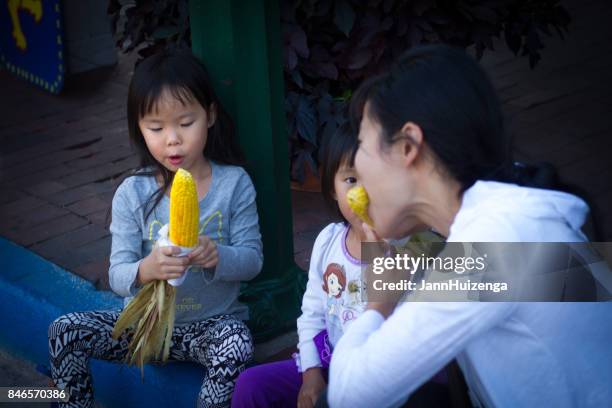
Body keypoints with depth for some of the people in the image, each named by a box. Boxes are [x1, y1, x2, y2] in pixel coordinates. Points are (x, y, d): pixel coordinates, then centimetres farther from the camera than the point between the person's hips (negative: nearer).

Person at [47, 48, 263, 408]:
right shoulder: (133, 193, -6)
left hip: (211, 323, -2)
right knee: (65, 331, -17)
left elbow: (253, 259, -6)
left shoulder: (234, 183, -7)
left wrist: (217, 256, -30)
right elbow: (118, 276, -10)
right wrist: (146, 270, -35)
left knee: (237, 346, -35)